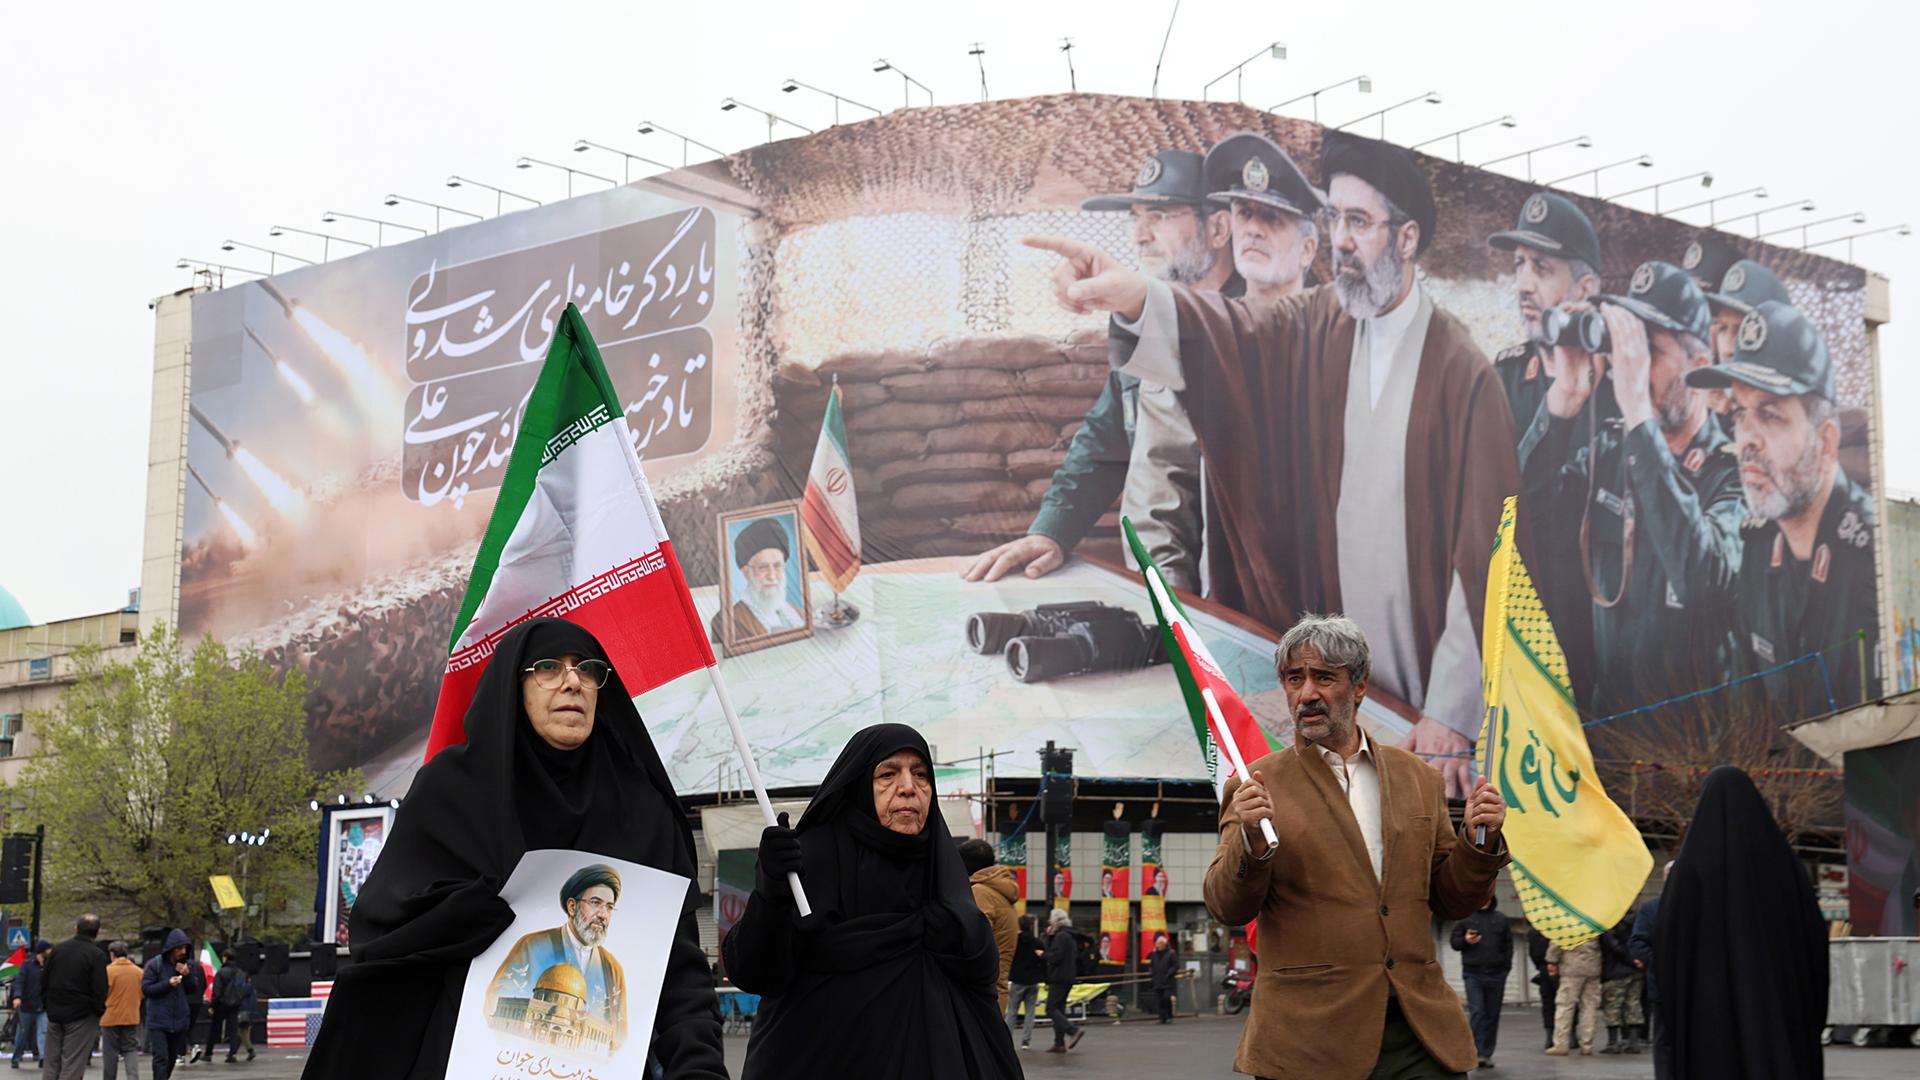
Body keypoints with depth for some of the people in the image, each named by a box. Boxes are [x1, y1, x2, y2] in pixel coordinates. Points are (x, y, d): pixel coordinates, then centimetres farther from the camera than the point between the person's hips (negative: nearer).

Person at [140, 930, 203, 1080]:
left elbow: (194, 990, 8)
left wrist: (187, 975, -9)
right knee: (161, 1058, -12)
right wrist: (168, 983, -19)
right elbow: (145, 988, -9)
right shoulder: (154, 964, -7)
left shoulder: (187, 965, 7)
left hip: (179, 1021, 5)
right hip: (158, 1022, -5)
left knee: (172, 1059, 13)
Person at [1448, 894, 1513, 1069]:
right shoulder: (1465, 918, 3)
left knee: (1492, 1015, 5)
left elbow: (1508, 945, 11)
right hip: (1473, 974, -2)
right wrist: (1465, 940, -15)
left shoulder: (1501, 920, 10)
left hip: (1496, 975, 2)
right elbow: (1454, 941, 6)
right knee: (1476, 1013, -11)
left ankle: (1487, 1054, 12)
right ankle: (1478, 1053, -11)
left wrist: (1506, 967, 1)